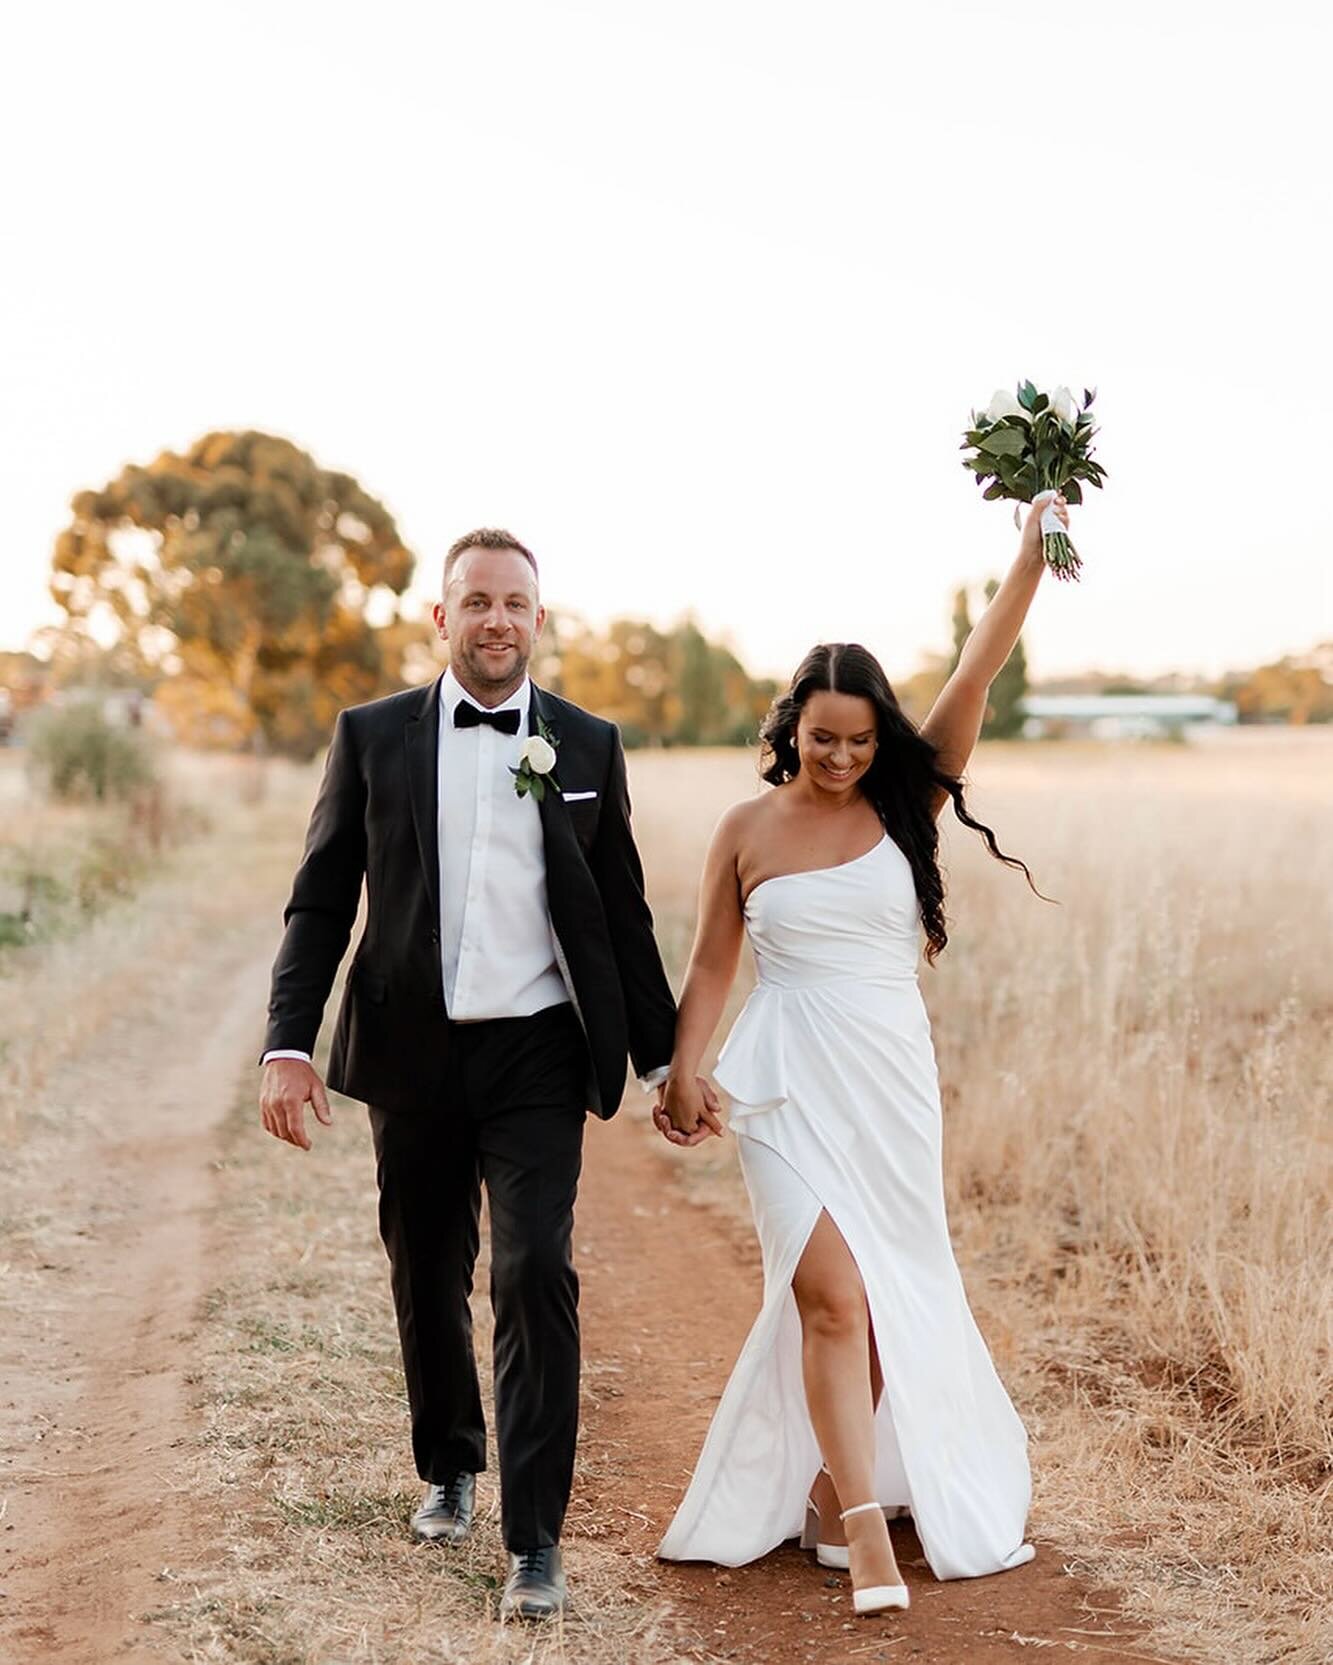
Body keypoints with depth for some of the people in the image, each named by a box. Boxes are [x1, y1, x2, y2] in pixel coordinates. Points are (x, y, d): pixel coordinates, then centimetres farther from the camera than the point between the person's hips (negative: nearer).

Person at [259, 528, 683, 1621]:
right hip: (412, 1051, 1)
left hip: (538, 1052, -1)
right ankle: (451, 1468, 38)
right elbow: (321, 902, 3)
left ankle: (536, 1538, -2)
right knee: (427, 1281, 14)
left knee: (536, 1275, -11)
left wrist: (667, 1054, 9)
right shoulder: (373, 736, 3)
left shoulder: (589, 745, 4)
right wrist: (290, 1043, -7)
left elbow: (623, 913, 9)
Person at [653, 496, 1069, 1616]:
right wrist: (682, 1072, -4)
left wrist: (1033, 553, -16)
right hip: (790, 1083, -2)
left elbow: (978, 674, -8)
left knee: (887, 1289, 11)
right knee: (832, 1292, -11)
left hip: (893, 1075, 2)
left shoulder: (904, 807, 1)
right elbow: (712, 963, 6)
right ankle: (867, 1529, -8)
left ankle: (835, 1481, 31)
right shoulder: (748, 830, 1)